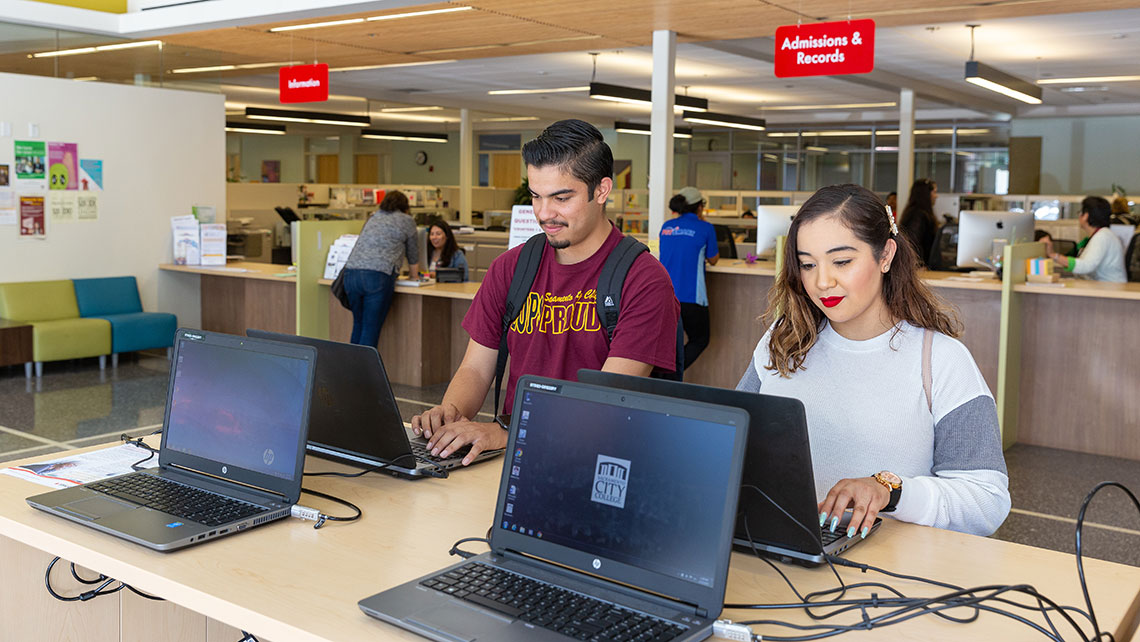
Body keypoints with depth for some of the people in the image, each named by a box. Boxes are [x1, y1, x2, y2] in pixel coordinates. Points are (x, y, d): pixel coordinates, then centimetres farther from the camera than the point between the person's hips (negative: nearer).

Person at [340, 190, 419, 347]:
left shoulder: (373, 217, 27)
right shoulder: (407, 221, 12)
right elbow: (412, 254, 21)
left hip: (351, 272, 5)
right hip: (378, 276, -5)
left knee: (358, 324, 17)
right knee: (371, 329, -2)